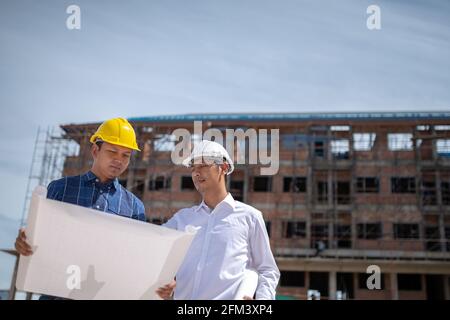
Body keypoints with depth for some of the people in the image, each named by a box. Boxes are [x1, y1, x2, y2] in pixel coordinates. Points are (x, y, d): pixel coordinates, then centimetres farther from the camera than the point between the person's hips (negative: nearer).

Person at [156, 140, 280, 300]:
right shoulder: (182, 217, 17)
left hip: (229, 297, -2)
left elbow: (267, 270, 13)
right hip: (183, 296, 2)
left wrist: (262, 297, -6)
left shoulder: (248, 216, 9)